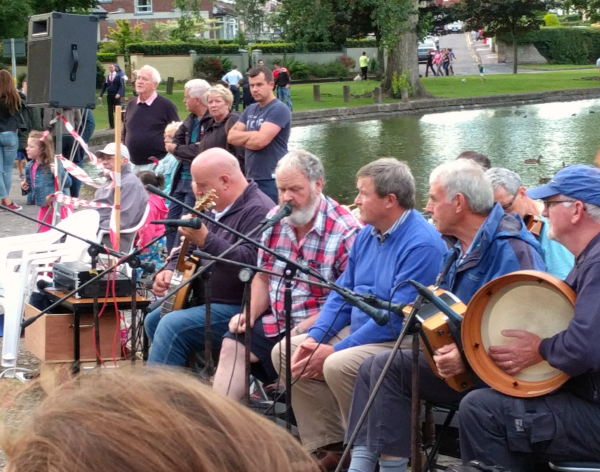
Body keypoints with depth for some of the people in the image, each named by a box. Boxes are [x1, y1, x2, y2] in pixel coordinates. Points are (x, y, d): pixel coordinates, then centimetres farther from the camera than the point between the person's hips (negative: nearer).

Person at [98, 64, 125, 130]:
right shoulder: (107, 77, 8)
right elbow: (104, 87, 10)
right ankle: (111, 125, 7)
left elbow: (122, 86, -9)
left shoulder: (119, 76, -3)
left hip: (116, 96, -4)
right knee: (110, 111, 3)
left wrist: (119, 93, -23)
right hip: (109, 95, 4)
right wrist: (100, 95, 2)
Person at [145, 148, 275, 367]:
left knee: (172, 326, -25)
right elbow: (189, 250, 23)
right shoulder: (218, 207, 12)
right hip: (207, 300, 11)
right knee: (153, 320, 18)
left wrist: (206, 239, -39)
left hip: (240, 309, -11)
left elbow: (249, 264, -34)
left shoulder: (257, 211, -20)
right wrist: (170, 270, 3)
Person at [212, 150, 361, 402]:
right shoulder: (274, 220, 7)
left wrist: (306, 328, -25)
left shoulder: (346, 232, -14)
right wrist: (250, 314, -1)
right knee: (233, 345, -8)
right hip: (275, 322, 7)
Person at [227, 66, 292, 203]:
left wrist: (242, 138, -1)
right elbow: (231, 136, 7)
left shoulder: (279, 109, -11)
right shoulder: (250, 110, 14)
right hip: (251, 178, 8)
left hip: (272, 180, -8)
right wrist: (253, 136, -9)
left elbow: (260, 141, -20)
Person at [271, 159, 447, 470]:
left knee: (338, 365, -33)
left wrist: (335, 350, -22)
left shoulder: (421, 244, -21)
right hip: (358, 332, 10)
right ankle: (329, 445, -1)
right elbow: (342, 294, 14)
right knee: (284, 351, 0)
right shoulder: (367, 234, 8)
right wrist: (314, 337, -5)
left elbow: (399, 318, -25)